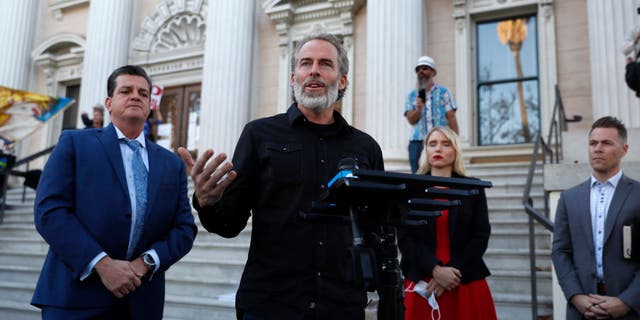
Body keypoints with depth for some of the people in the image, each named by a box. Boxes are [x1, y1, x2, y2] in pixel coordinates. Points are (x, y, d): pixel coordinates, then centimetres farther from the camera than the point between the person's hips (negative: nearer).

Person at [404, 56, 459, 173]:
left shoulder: (443, 92, 8)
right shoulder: (411, 95, 13)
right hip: (417, 143, 2)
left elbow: (451, 119, 3)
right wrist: (418, 109, -17)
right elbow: (411, 120, 3)